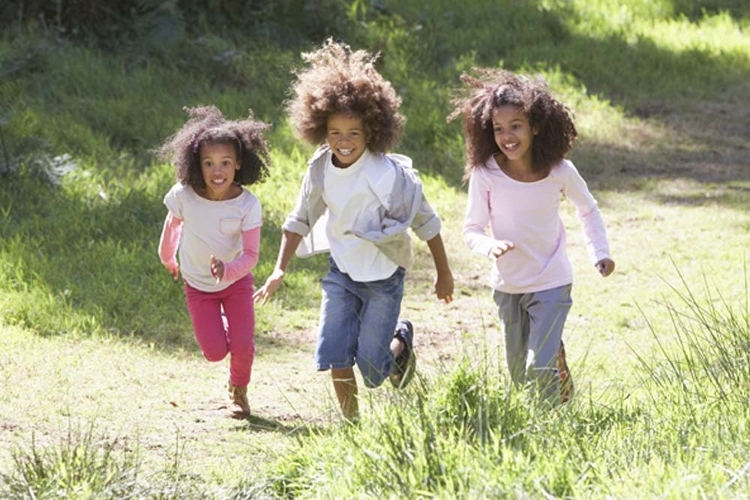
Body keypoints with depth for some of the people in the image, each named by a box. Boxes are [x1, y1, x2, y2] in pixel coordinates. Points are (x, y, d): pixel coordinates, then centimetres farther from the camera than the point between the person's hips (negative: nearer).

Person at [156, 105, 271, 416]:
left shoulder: (247, 205, -26)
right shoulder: (183, 196, -25)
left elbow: (251, 255, -24)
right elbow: (172, 226, -3)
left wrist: (227, 270, -45)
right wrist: (167, 258, 16)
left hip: (236, 280, 0)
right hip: (198, 285, 1)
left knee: (243, 346, -11)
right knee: (215, 352, -6)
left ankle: (239, 391, 23)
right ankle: (218, 326, 32)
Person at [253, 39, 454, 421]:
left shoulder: (389, 174, -23)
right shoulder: (320, 170, -9)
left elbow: (426, 223, -13)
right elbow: (300, 221, 5)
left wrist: (444, 274, -5)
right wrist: (280, 270, -4)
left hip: (383, 276, -4)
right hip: (341, 272, 4)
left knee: (372, 371, -1)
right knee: (334, 356, -7)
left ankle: (401, 341, 33)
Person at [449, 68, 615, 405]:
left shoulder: (560, 172, -14)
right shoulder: (485, 174, -16)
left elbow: (587, 210, 6)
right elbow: (472, 229, -9)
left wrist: (600, 253, -2)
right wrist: (491, 246, -30)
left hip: (551, 283, -2)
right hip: (508, 285, 2)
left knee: (542, 368, -16)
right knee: (519, 374, 17)